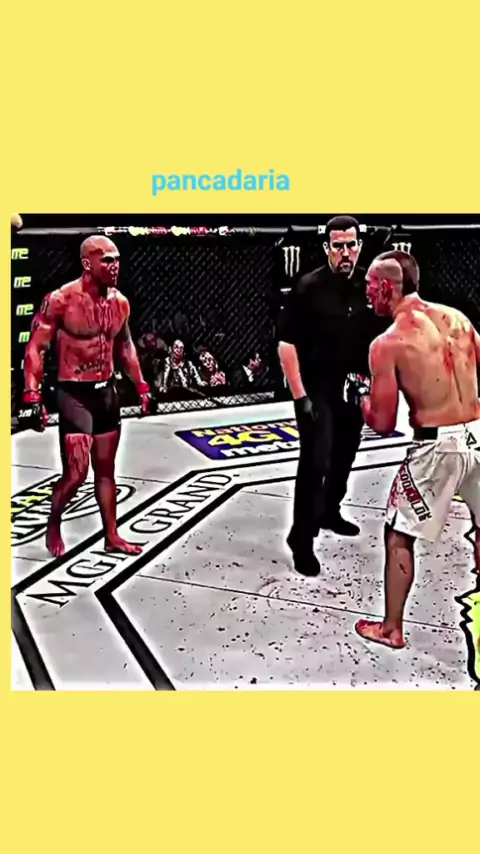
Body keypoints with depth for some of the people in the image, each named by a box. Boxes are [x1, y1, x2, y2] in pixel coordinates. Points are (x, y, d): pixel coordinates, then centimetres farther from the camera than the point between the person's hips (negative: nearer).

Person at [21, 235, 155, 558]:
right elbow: (35, 349, -13)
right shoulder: (61, 299, -16)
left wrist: (142, 386, 17)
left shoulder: (120, 302, 3)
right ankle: (53, 527, 21)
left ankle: (111, 536, 25)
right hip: (74, 394, -6)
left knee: (106, 469, 13)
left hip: (107, 391, 6)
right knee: (76, 473, -7)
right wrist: (33, 397, -20)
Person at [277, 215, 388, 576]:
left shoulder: (371, 286, 0)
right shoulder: (309, 287, -12)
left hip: (355, 391, 5)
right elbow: (286, 344, -13)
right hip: (317, 391, -5)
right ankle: (302, 538, 2)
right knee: (316, 462, -9)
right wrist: (300, 395, -17)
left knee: (344, 458, 18)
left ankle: (329, 512, 40)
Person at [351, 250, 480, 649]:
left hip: (439, 446, -6)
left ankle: (391, 629, 23)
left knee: (399, 536, 12)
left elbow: (383, 424, -9)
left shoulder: (387, 343, -11)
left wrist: (361, 397, 9)